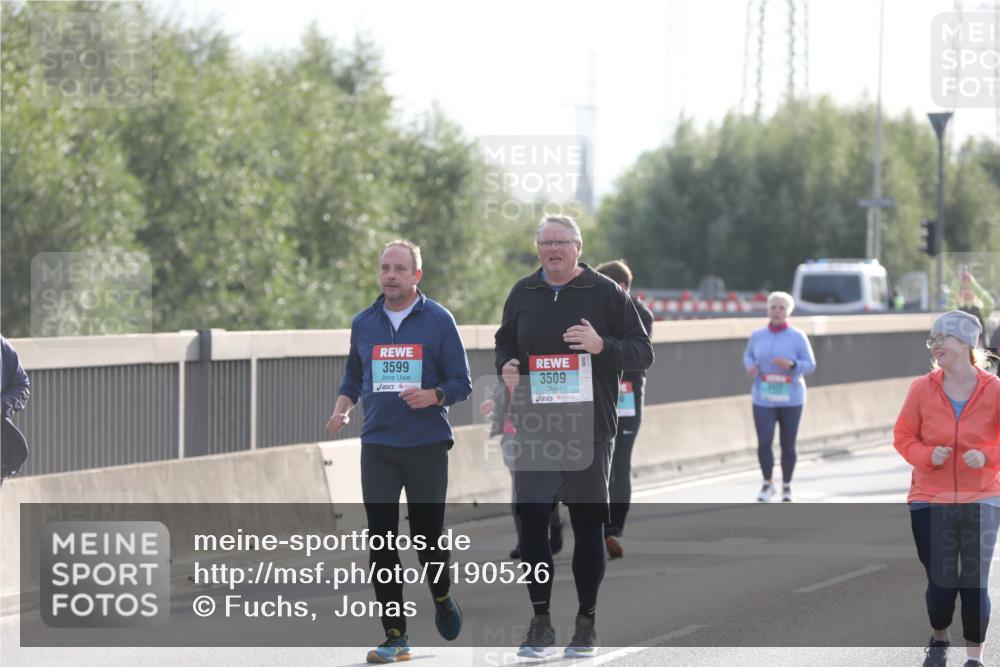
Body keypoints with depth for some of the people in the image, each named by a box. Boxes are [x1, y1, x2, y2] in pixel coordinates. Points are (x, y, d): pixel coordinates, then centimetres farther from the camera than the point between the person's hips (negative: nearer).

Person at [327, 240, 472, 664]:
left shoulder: (438, 321, -1)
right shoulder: (363, 323, 9)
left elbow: (461, 383, 0)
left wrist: (433, 396, -19)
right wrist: (342, 408, 0)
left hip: (427, 445, -3)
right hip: (377, 446, 3)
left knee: (427, 535, 2)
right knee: (381, 541, -3)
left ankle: (441, 597, 34)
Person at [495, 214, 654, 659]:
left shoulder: (605, 293, -1)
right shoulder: (523, 293, 10)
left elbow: (643, 353, -1)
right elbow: (505, 342, 24)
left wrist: (603, 345, -19)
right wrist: (505, 366, 1)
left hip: (589, 431, -3)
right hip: (534, 431, 3)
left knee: (588, 526, 4)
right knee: (531, 523, -3)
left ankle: (586, 623, 14)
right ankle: (541, 622, 6)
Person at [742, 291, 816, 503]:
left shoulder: (798, 337, -5)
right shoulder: (757, 336, 3)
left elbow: (810, 365, -2)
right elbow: (748, 355, 16)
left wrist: (791, 365, -21)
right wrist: (750, 366, -7)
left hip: (791, 400, -1)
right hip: (763, 400, 1)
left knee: (788, 445, 4)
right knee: (764, 444, -7)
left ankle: (787, 486, 23)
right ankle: (767, 484, 15)